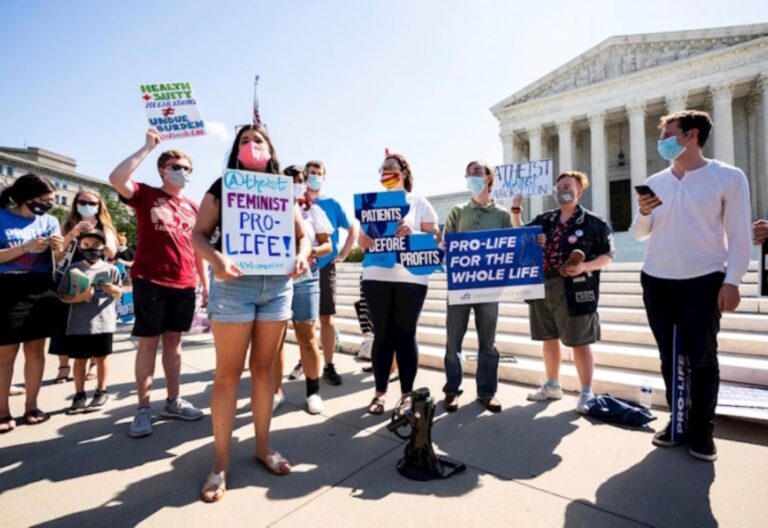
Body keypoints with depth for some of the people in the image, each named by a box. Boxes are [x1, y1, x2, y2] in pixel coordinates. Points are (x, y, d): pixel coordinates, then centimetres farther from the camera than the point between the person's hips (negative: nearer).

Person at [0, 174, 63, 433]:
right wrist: (25, 247, -20)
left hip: (42, 291, 3)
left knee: (36, 349, 9)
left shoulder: (49, 221, 7)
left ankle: (31, 406, 19)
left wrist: (59, 247, -19)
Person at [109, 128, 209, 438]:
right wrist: (148, 147, -12)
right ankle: (143, 408, 14)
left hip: (184, 285, 4)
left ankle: (173, 401, 22)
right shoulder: (146, 195, 1)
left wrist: (205, 283, 12)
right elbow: (116, 179, -19)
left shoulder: (192, 207, 11)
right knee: (148, 342, 3)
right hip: (150, 282, -4)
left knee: (173, 340, 12)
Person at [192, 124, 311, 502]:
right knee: (228, 372, 1)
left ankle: (263, 447, 26)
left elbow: (302, 234, 12)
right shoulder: (222, 187, 5)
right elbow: (199, 234, -2)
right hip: (233, 282, -3)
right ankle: (221, 461, 16)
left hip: (277, 284, 3)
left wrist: (301, 256, -10)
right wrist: (215, 258, -22)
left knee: (263, 368, 12)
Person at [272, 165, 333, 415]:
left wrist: (313, 251, -13)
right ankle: (276, 391, 18)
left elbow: (327, 245, 7)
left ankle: (313, 391, 17)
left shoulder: (313, 210, 10)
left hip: (304, 280, 0)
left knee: (307, 338, 3)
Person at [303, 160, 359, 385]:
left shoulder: (332, 204, 4)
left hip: (325, 267, -1)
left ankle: (329, 366, 11)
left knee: (326, 318, 1)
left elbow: (353, 229, 10)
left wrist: (343, 254, 2)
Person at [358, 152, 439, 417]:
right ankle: (380, 392, 16)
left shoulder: (419, 202, 8)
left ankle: (407, 394, 12)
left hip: (411, 278, -2)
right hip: (376, 277, 3)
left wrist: (412, 233, -16)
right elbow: (362, 241, 15)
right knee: (382, 335, 5)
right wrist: (366, 240, -8)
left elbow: (434, 238, 2)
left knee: (406, 334, 1)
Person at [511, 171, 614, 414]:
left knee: (580, 343, 2)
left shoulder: (594, 222, -2)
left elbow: (608, 255, -2)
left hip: (575, 290, -5)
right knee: (549, 339, 15)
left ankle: (586, 393, 17)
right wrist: (515, 212, 5)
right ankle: (552, 385, 31)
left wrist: (584, 267, -20)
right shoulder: (543, 220, 11)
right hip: (542, 288, 5)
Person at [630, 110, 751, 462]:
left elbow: (739, 234, -4)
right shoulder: (654, 182, 9)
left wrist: (732, 280, -11)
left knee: (702, 357, 4)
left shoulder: (729, 178, -1)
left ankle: (702, 429, 19)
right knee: (669, 356, 10)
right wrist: (644, 213, -10)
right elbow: (640, 234, 10)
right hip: (656, 281, 4)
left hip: (704, 282, -3)